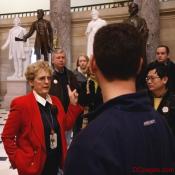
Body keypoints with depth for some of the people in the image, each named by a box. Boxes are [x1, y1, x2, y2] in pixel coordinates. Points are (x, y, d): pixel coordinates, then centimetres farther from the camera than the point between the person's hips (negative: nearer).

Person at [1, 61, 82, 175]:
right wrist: (19, 160, -15)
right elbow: (7, 137, -11)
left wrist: (73, 104, -1)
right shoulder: (21, 104, -14)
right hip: (34, 166, -5)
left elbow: (66, 125, 7)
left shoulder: (55, 101, 5)